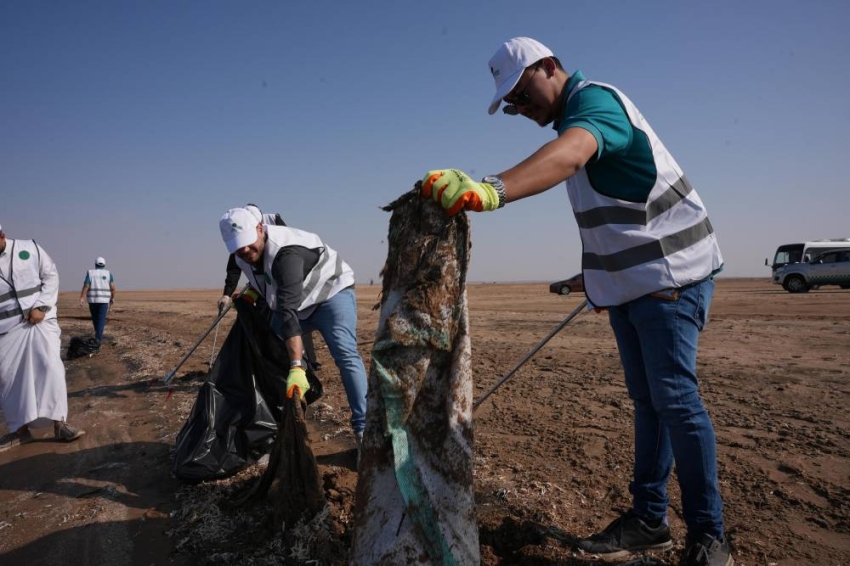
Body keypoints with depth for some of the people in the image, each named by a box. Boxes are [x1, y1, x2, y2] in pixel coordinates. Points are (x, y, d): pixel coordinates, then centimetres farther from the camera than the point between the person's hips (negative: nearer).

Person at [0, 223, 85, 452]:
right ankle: (20, 430, 18)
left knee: (50, 368, -12)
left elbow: (51, 276, 2)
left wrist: (40, 307, -9)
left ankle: (59, 425, -7)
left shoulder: (29, 249, -1)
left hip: (41, 320, -2)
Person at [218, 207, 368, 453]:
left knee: (345, 354, -25)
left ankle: (364, 430, -27)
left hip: (331, 292, -9)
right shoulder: (243, 256, -10)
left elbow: (288, 312, -48)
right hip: (293, 301, 9)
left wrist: (297, 367, -53)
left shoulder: (285, 253, -38)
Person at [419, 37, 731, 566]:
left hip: (669, 269, -9)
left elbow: (570, 154, -40)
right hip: (629, 277, 9)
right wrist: (598, 273, 25)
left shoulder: (594, 100, -16)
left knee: (674, 395, -10)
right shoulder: (572, 119, 14)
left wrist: (492, 189, -59)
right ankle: (649, 517, 19)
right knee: (647, 398, 10)